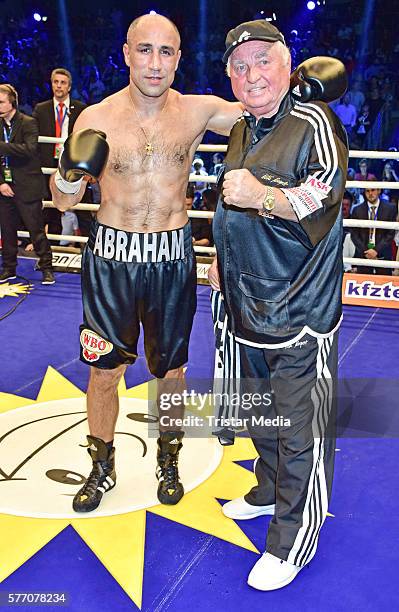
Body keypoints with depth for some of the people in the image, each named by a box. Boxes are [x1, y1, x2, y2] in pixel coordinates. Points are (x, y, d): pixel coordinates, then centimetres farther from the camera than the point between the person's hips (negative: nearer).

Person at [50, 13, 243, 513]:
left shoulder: (198, 112, -5)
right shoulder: (96, 119, -8)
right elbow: (63, 202, -3)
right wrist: (70, 171, -24)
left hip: (172, 260, 1)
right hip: (110, 258, -1)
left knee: (171, 369, 14)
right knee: (104, 370, 9)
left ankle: (168, 462, 38)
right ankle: (102, 467, 33)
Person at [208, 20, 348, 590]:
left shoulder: (313, 123, -11)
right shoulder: (241, 130, 14)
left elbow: (327, 194, -22)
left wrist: (263, 196, -34)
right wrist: (223, 260, 24)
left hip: (300, 310, -8)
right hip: (249, 302, 8)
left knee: (300, 426, -2)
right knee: (261, 410, 22)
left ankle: (292, 542, 12)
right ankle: (270, 490, 43)